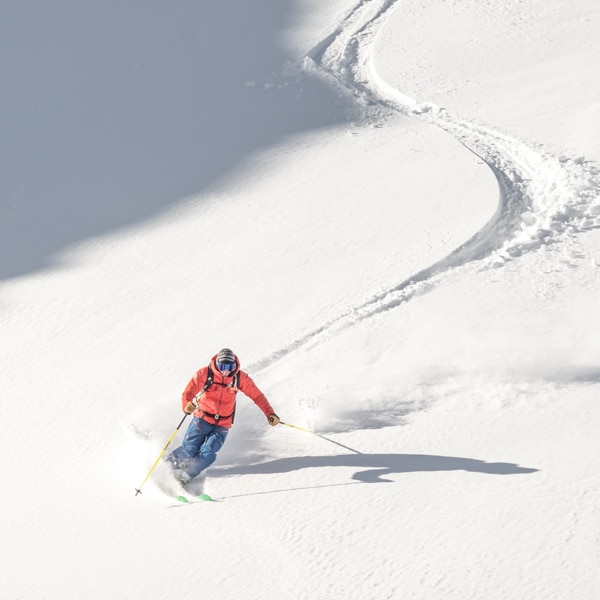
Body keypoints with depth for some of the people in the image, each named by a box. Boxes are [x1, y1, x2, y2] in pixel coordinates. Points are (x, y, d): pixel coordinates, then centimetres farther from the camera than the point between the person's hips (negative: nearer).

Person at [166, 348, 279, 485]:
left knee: (207, 455, -16)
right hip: (202, 419, -1)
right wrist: (187, 406, -41)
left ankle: (185, 476, 3)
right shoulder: (205, 374, -14)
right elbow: (188, 393, -18)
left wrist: (270, 413, -16)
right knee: (188, 451, -3)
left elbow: (257, 396, -4)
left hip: (222, 426, 1)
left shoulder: (240, 377, -8)